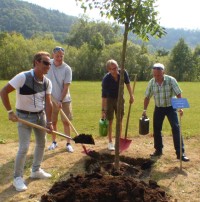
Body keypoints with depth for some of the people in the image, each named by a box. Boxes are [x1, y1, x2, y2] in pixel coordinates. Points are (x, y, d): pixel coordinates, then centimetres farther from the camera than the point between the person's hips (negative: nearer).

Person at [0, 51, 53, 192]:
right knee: (24, 148, -8)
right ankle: (18, 177, 11)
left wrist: (49, 122, -11)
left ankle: (36, 170, 35)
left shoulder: (47, 82, -5)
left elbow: (48, 103, -6)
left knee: (41, 143, 16)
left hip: (40, 115, 6)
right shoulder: (22, 77, -23)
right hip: (24, 116, -6)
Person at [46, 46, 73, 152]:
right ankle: (54, 142, 25)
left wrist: (61, 101, -21)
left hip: (64, 100, -2)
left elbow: (66, 87, -15)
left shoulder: (67, 69, -14)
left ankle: (68, 144, 12)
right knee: (53, 122, 10)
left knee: (66, 121, 1)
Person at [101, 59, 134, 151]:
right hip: (109, 99, -3)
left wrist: (131, 96, 0)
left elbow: (127, 83, -2)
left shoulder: (123, 73, -21)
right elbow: (104, 96, -28)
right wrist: (103, 110, -29)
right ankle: (110, 142, 14)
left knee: (120, 120, 10)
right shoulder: (106, 79, -30)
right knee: (110, 121, 1)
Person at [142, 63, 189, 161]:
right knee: (156, 129, 6)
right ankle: (158, 150, 24)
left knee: (176, 128, -10)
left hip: (171, 107, -3)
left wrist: (180, 107, -20)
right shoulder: (151, 82, -8)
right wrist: (144, 110, -2)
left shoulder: (171, 80, -16)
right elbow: (147, 97, 2)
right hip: (158, 108, 3)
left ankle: (180, 153, -5)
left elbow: (178, 94, -12)